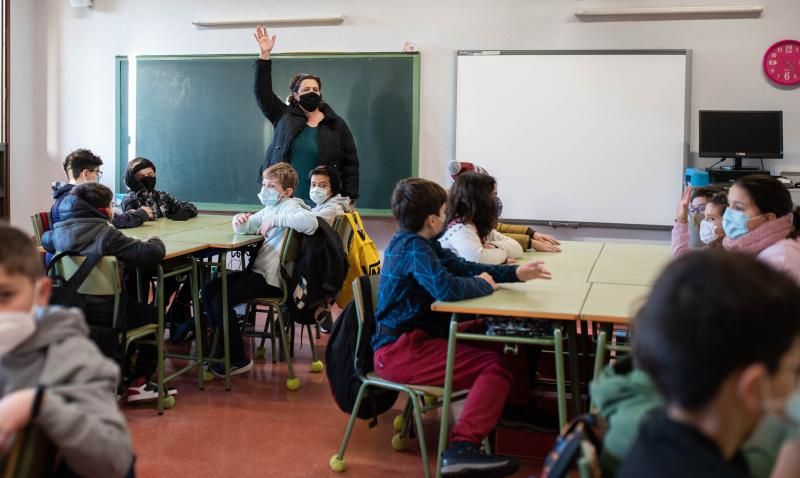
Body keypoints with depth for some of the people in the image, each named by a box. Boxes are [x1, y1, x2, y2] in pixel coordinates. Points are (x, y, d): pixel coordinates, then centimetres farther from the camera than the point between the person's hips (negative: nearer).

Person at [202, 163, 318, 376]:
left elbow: (310, 222, -33)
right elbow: (244, 229, 27)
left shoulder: (290, 206, -10)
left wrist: (275, 220, -27)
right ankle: (223, 345, 18)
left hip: (271, 279, -10)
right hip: (257, 271, 10)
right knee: (209, 289, 10)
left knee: (221, 300, -18)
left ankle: (239, 360, -5)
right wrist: (239, 220, 3)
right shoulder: (270, 208, 19)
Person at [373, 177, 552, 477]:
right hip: (399, 351, -10)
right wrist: (484, 285, -13)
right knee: (496, 364, -20)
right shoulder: (414, 247, -19)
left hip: (411, 340, 10)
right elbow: (447, 288, -34)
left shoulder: (412, 242, 12)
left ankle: (518, 412, 34)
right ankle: (462, 449, -30)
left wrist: (515, 273, 6)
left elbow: (461, 267, 17)